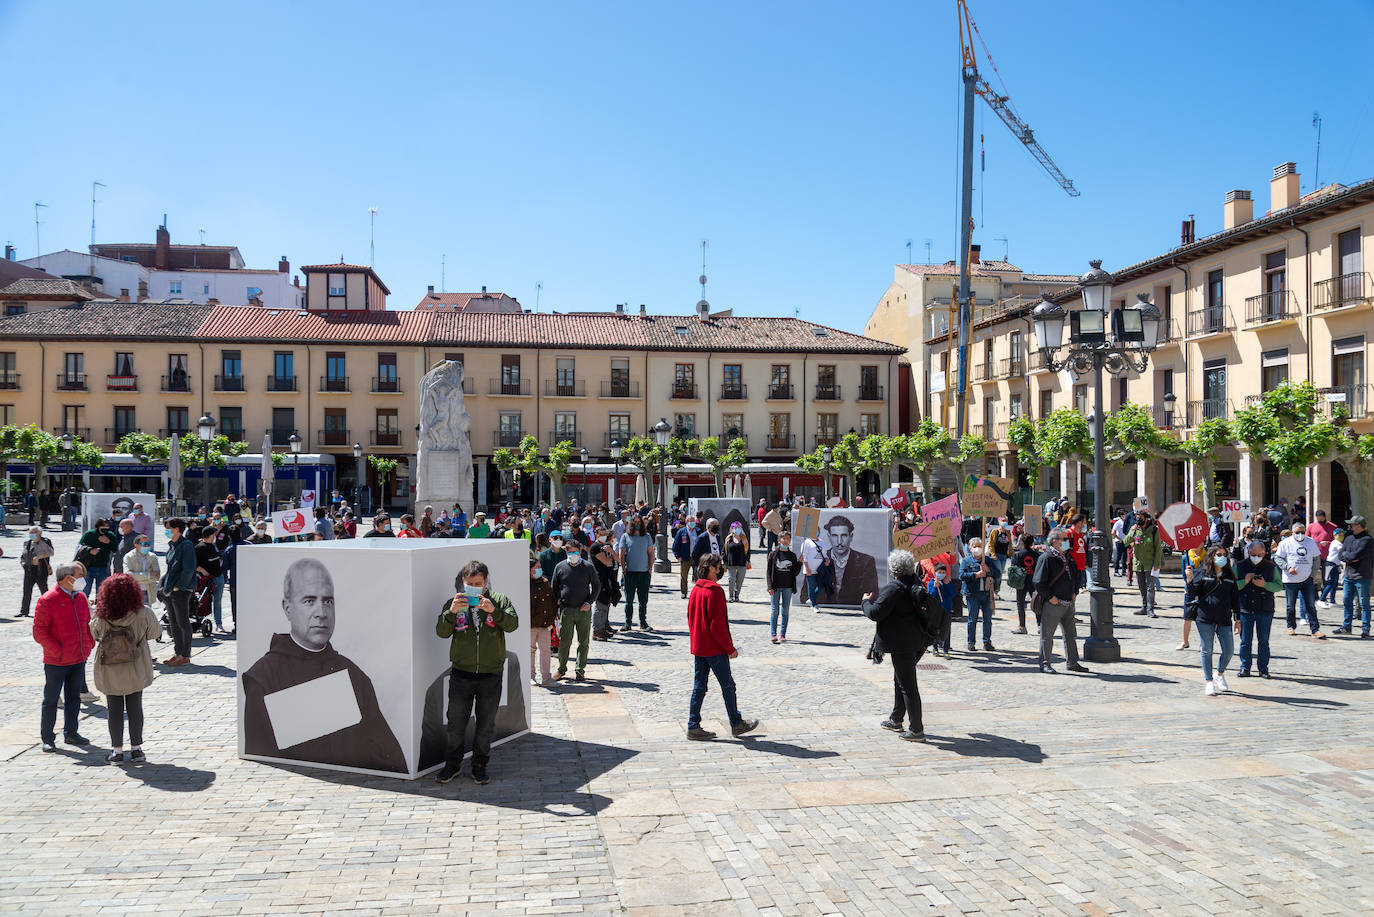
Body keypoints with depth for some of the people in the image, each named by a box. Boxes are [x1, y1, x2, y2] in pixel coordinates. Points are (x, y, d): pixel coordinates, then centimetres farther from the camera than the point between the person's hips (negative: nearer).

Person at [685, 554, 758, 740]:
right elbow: (717, 626, -20)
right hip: (715, 649, -8)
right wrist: (730, 648, -12)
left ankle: (693, 726, 12)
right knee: (728, 686, 6)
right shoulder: (715, 592, -19)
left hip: (697, 647, 8)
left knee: (699, 687, 11)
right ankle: (736, 724, 18)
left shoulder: (695, 590, 7)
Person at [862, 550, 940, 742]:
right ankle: (896, 720, 37)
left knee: (907, 685, -4)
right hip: (916, 640, 9)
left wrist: (866, 601, -1)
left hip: (901, 644, -9)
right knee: (900, 679, 23)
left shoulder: (893, 589, -20)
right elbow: (937, 611, 16)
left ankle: (916, 730, 1)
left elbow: (875, 613, -20)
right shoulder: (918, 585, 5)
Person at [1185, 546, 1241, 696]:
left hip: (1224, 619, 3)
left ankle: (1220, 675, 27)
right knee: (1207, 650, 3)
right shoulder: (1202, 573, 2)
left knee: (1229, 650, -1)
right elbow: (1192, 591, 2)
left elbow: (1235, 598, 15)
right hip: (1205, 618, -3)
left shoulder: (1230, 576, 11)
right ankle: (1209, 682, 14)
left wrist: (1237, 618, 13)